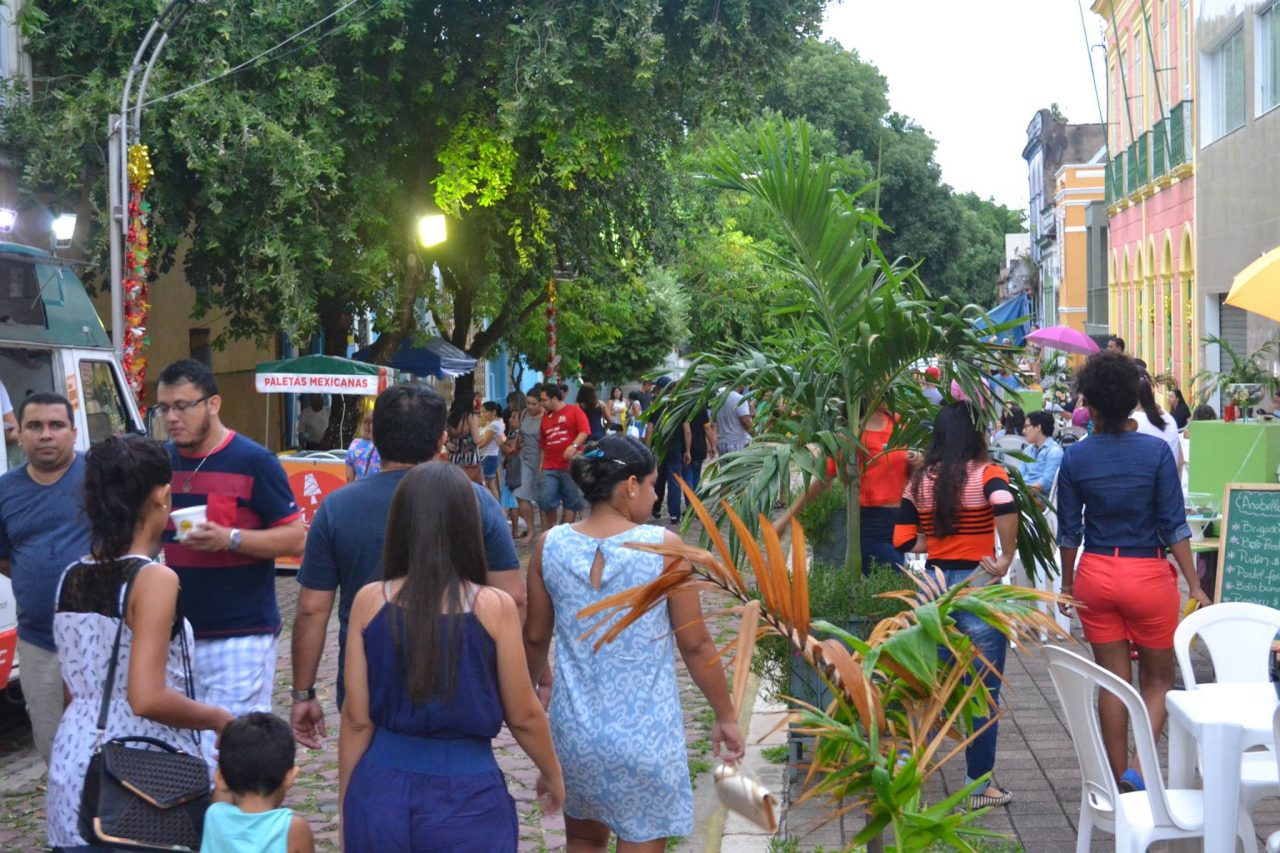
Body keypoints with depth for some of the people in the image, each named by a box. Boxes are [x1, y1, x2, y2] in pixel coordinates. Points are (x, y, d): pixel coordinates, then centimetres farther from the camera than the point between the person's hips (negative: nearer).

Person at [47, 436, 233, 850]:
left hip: (74, 759, 7)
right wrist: (218, 718, -8)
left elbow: (74, 689, 15)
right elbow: (148, 699, -22)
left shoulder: (72, 578, 6)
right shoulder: (154, 579, -16)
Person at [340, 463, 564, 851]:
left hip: (381, 792, 2)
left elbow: (357, 719, -1)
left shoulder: (369, 602, -6)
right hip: (467, 798, -2)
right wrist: (553, 774, 15)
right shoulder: (494, 607, -11)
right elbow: (524, 716, -3)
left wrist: (346, 805, 11)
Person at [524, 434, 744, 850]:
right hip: (645, 735, -3)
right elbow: (695, 644, -9)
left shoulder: (550, 545, -4)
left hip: (574, 729, 4)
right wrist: (725, 716, 4)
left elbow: (535, 637, 7)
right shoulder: (662, 546, -14)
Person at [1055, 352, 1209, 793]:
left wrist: (1067, 583, 15)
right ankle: (1139, 769, -5)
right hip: (1148, 574, -2)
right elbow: (1174, 525, -9)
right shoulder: (1156, 451, -9)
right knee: (1158, 680, 12)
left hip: (1096, 574, 2)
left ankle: (1118, 777, 17)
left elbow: (1069, 530, 2)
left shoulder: (1075, 458, -4)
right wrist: (1195, 586, -3)